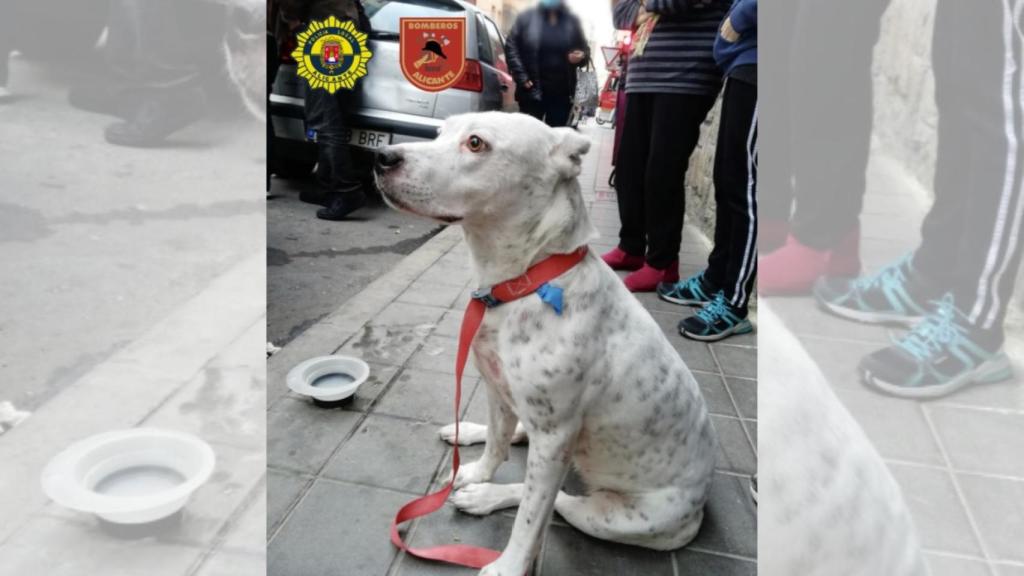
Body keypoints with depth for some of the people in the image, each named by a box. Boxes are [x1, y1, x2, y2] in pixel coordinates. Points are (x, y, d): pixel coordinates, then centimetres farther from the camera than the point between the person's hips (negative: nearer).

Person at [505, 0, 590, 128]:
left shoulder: (572, 21, 10)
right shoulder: (527, 17, 2)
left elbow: (585, 50, 17)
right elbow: (511, 47, 0)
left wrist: (581, 56, -8)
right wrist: (521, 77, -9)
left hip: (562, 94, 2)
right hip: (532, 92, -2)